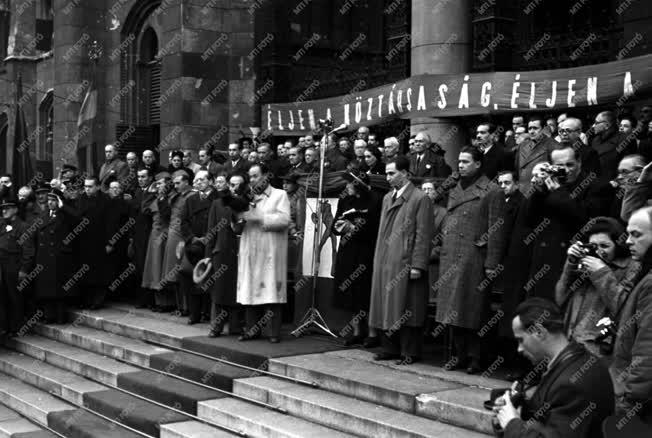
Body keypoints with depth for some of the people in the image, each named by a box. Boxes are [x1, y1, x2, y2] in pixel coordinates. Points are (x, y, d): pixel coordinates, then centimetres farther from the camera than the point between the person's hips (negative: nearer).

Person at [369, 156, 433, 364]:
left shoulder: (420, 199, -8)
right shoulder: (387, 198, 15)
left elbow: (423, 235, -12)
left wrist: (417, 265, -17)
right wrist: (378, 259, 13)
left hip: (405, 264, -7)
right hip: (385, 262, 7)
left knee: (406, 308, -1)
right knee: (386, 307, 11)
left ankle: (409, 352, 8)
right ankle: (390, 349, 21)